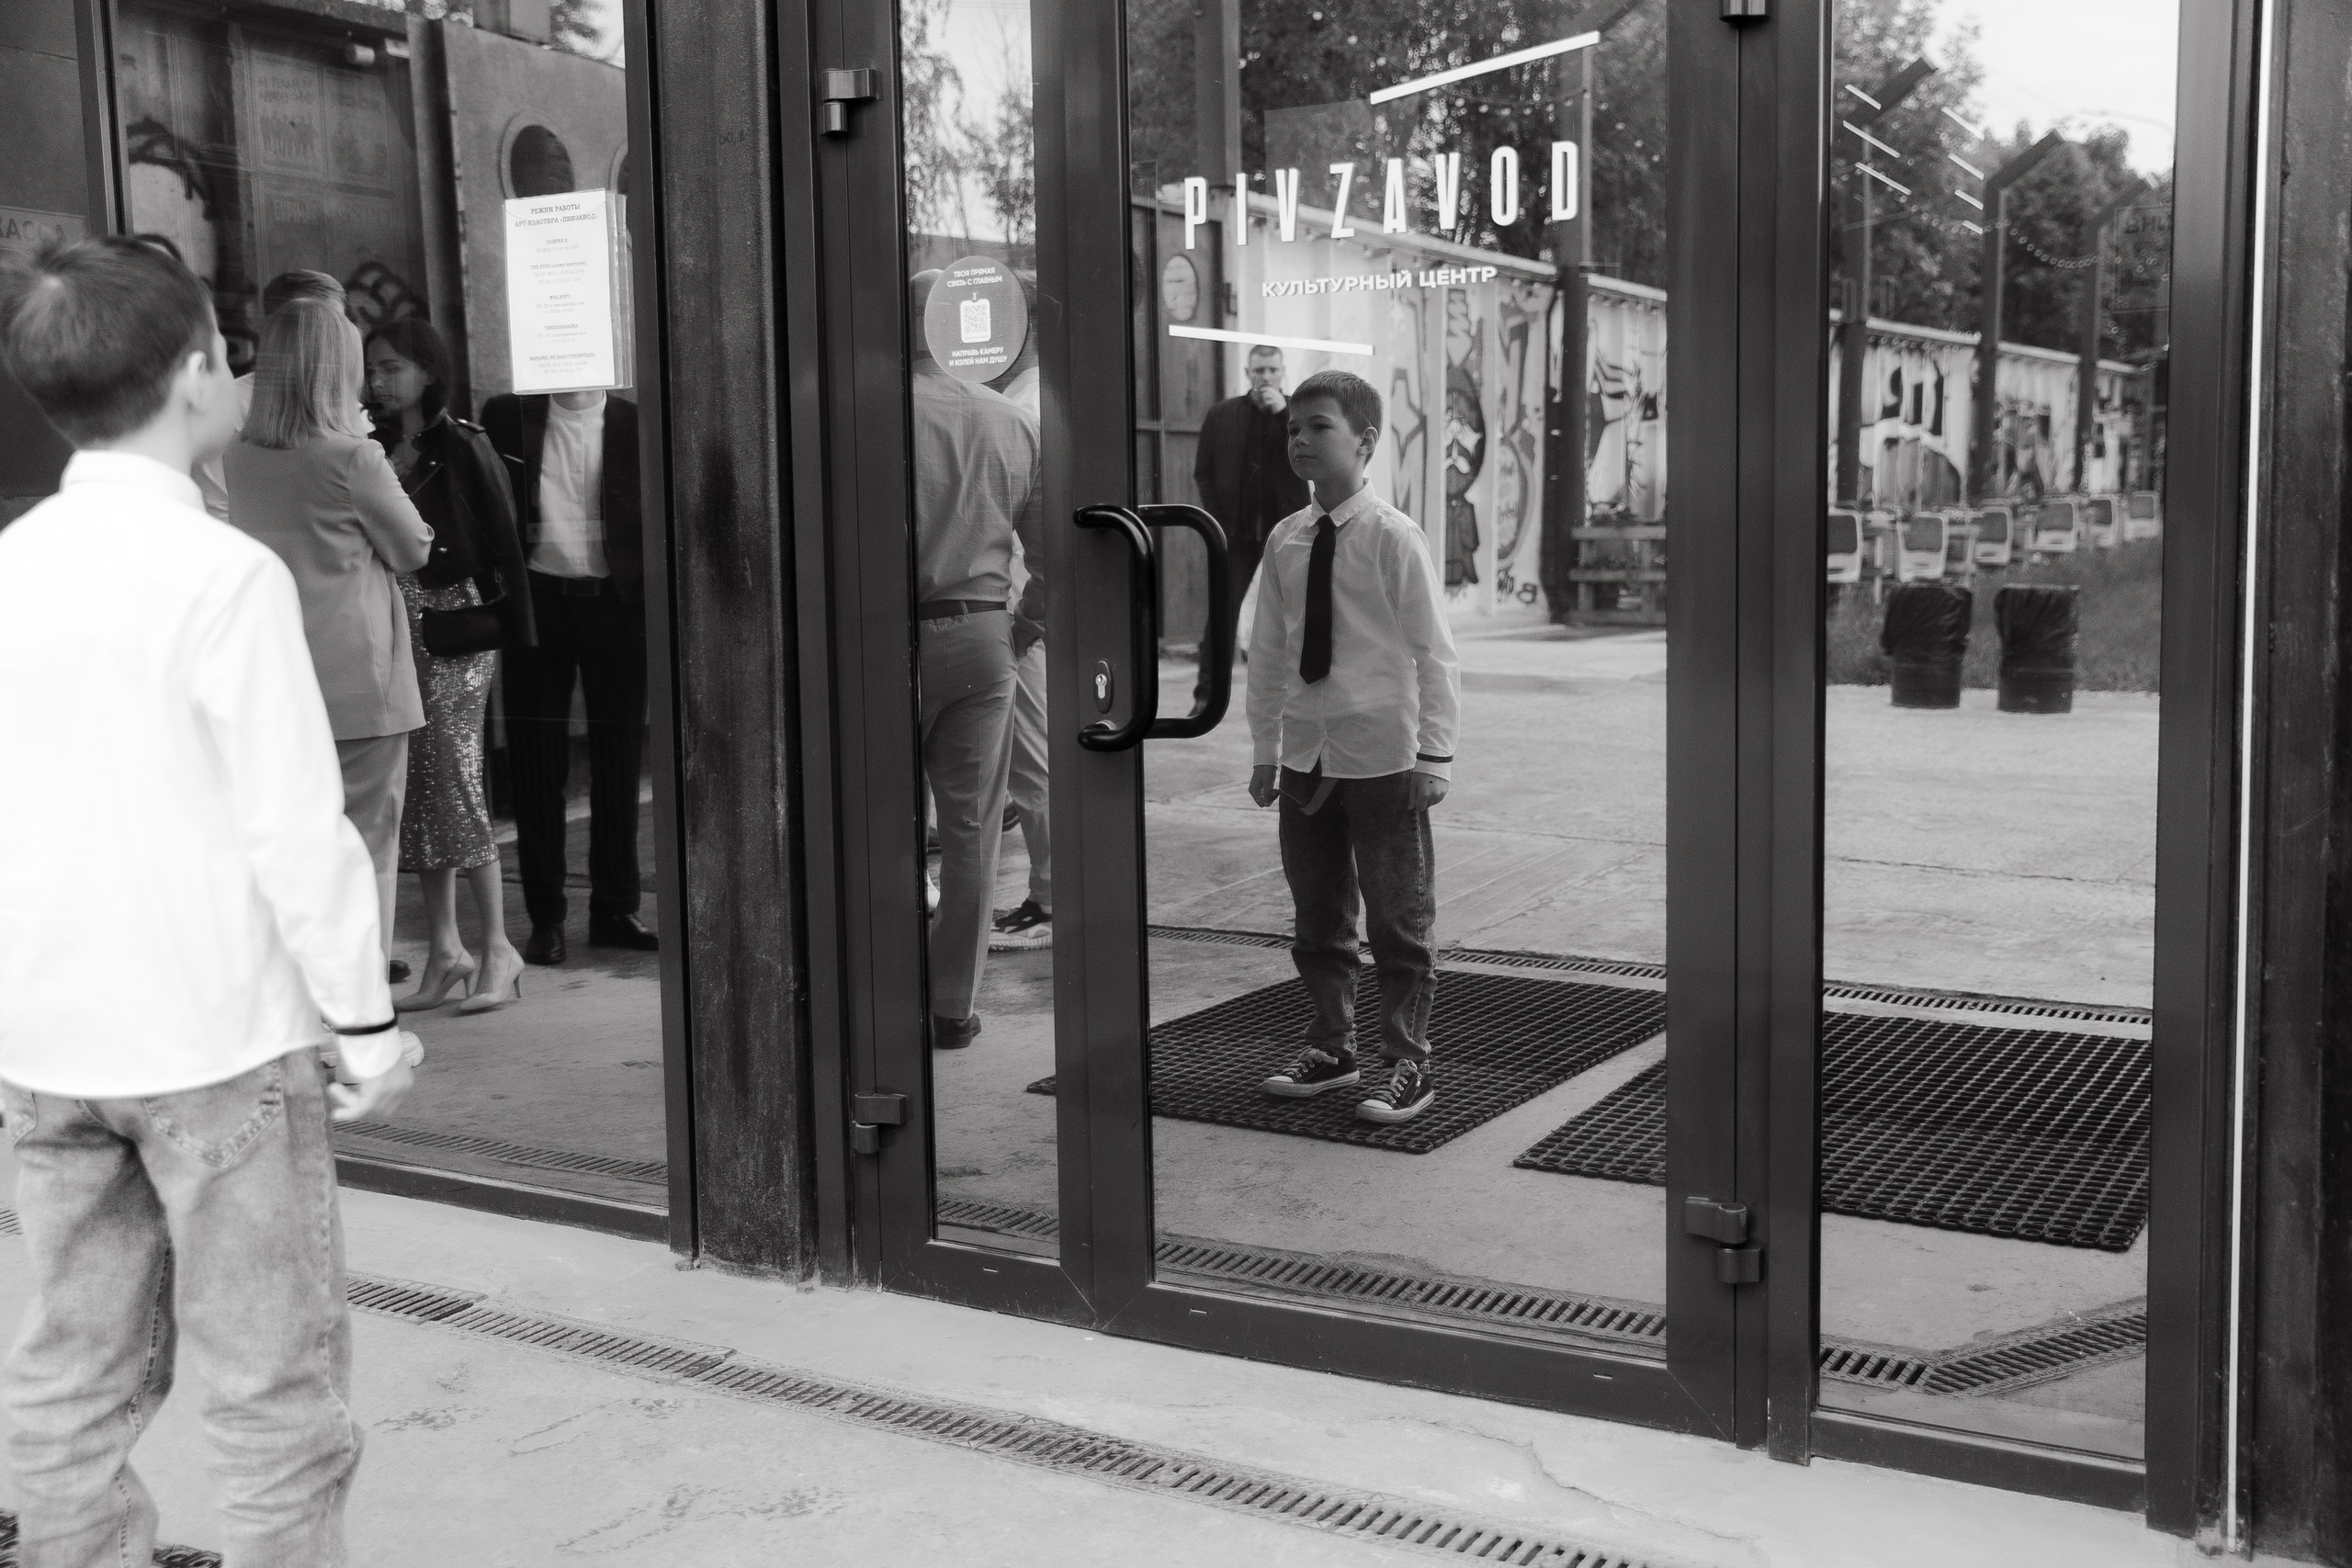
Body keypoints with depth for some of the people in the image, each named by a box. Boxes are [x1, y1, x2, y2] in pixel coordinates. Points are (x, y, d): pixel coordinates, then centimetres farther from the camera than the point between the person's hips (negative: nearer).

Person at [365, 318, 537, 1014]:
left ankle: (498, 948, 3)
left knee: (454, 780, -7)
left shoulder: (463, 447, -5)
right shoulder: (375, 447, 10)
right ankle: (444, 949, 14)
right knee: (419, 786, 7)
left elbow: (503, 540, -6)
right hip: (394, 629, 6)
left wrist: (514, 634, -8)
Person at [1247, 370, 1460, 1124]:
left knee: (1398, 923, 5)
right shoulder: (1285, 541, 4)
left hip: (1383, 758, -5)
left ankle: (1408, 1066, 16)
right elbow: (1267, 652, 10)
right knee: (1316, 920, 15)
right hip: (1306, 757, 5)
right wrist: (1265, 748, 10)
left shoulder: (1393, 537, -11)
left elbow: (1433, 652, -9)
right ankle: (1331, 1049, 31)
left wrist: (1434, 754, -11)